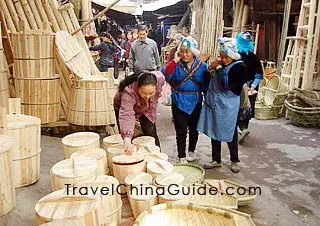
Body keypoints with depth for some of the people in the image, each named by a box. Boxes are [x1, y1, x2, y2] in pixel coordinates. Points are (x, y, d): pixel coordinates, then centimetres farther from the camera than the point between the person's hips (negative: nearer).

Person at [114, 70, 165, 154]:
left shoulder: (160, 79, -34)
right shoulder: (129, 92, -45)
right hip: (124, 106, -3)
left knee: (151, 134, 4)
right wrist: (127, 139, -66)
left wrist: (153, 102, 1)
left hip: (147, 108, 3)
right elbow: (126, 115, -55)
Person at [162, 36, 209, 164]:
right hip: (179, 103, -1)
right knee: (181, 131, 1)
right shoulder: (176, 65, -5)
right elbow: (166, 76, -21)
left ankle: (191, 151, 41)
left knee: (193, 129, 18)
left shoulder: (202, 66, -2)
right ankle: (181, 157, 16)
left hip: (195, 103, 2)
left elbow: (206, 86, 1)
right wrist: (175, 61, -23)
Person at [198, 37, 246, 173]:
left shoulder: (239, 66, -14)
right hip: (214, 103, 6)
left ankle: (234, 161, 25)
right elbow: (209, 80, 14)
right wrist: (210, 67, -3)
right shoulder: (221, 63, 4)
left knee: (230, 133, 6)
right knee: (214, 132, 12)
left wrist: (219, 69, -18)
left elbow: (228, 85, -24)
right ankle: (216, 160, 26)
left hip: (227, 106, -6)